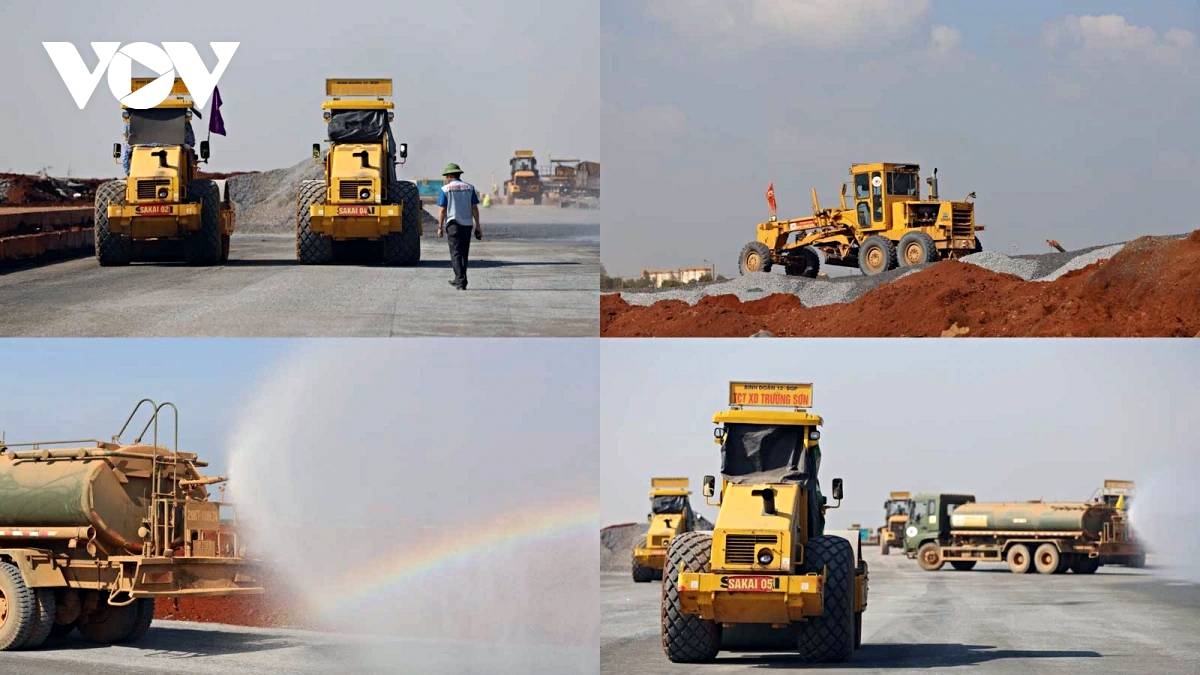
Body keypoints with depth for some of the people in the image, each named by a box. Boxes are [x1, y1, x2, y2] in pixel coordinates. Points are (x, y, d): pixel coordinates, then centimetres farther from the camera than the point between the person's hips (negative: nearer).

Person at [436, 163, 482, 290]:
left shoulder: (445, 189, -2)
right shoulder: (469, 187, 7)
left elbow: (442, 210, -5)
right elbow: (474, 208, 4)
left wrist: (440, 227, 1)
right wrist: (477, 225, 8)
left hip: (453, 223, -4)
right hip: (467, 223, 4)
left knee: (456, 253, -2)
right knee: (464, 253, 14)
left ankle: (461, 281, -13)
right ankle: (459, 280, 24)